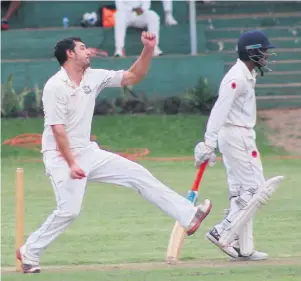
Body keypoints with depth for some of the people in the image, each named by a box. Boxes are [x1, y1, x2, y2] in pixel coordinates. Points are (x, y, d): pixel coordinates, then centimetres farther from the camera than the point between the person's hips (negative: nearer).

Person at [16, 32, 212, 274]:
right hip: (61, 156, -7)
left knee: (138, 174, 3)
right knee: (69, 210, -18)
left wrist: (148, 50, -6)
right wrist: (71, 164, -26)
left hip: (89, 153, 7)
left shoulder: (94, 77, 5)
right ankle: (29, 252, 0)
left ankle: (187, 216, 3)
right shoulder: (55, 87, -16)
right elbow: (58, 129, -20)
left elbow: (133, 77, 7)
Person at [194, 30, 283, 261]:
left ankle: (243, 248, 12)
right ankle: (223, 232, -11)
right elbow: (220, 110, -24)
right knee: (255, 189, -9)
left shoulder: (247, 75, 14)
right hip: (237, 136, -10)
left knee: (240, 191, 10)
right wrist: (209, 143, -30)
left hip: (240, 136, 10)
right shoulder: (237, 77, -17)